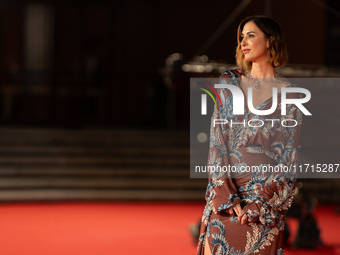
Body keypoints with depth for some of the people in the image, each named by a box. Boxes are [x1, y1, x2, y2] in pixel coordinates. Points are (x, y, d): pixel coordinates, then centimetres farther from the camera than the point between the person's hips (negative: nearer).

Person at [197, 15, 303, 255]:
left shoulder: (288, 93, -1)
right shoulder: (229, 83, 7)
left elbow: (290, 156, -4)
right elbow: (217, 141, 1)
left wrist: (261, 202, -12)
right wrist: (227, 195, -10)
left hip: (267, 199, -3)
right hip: (225, 193, 3)